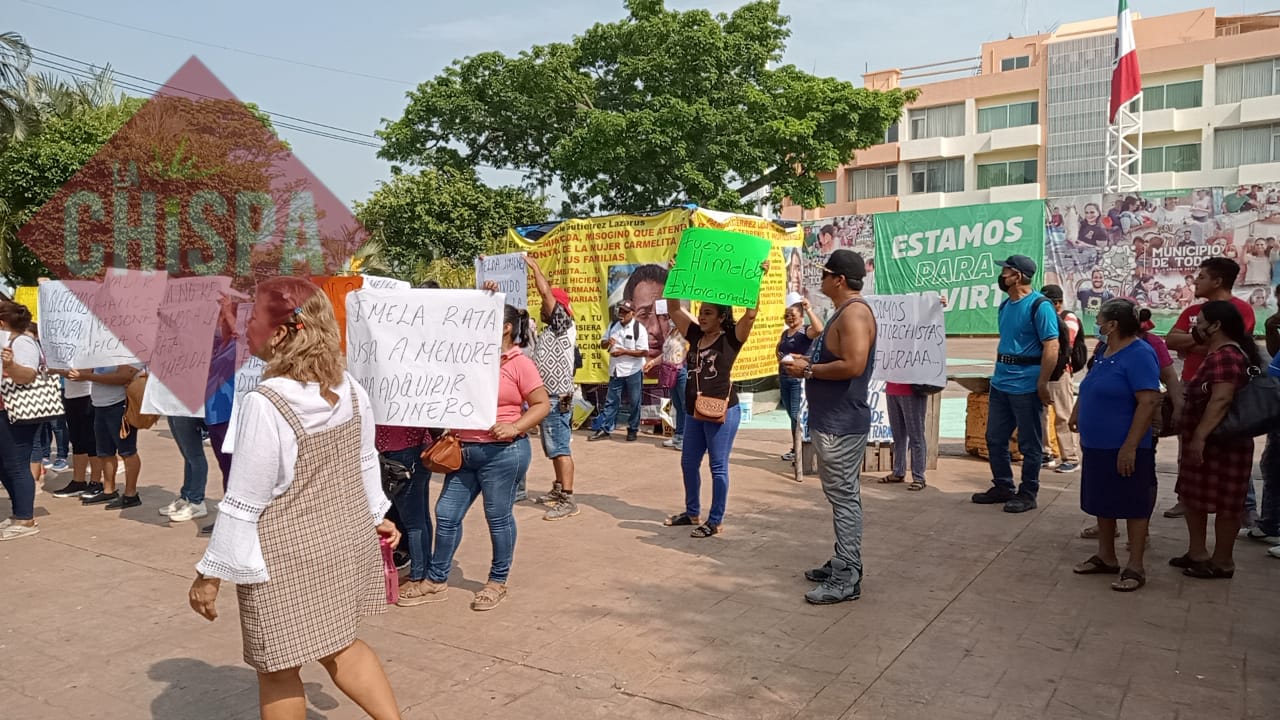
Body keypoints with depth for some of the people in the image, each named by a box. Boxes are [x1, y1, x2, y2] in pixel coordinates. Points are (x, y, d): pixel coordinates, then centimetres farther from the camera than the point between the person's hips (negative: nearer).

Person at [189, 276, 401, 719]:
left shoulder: (265, 403, -24)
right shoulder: (349, 389, -4)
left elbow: (244, 503, -19)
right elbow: (365, 463, 8)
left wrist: (211, 573, -8)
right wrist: (375, 515, 23)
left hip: (288, 557, -7)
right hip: (344, 539, 7)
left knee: (279, 670, 13)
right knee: (337, 646, 25)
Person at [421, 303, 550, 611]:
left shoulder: (520, 364, -7)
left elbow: (542, 404, -8)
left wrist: (515, 428, -19)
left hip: (502, 453, -7)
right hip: (464, 450, 7)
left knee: (498, 517, 5)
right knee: (446, 514, 9)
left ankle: (498, 582, 22)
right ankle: (436, 579, 23)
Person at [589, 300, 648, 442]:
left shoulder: (639, 329, -11)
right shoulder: (613, 325, 6)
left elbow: (644, 352, -15)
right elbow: (602, 344, 13)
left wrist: (624, 352, -21)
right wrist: (607, 342, -12)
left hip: (633, 372, -5)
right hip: (616, 371, 5)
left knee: (634, 402, 7)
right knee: (611, 401, 8)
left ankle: (632, 430, 19)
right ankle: (604, 429, 12)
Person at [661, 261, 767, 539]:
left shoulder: (731, 338, -7)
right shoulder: (696, 335, 8)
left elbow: (750, 313, -19)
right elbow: (674, 309, 9)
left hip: (722, 411, -7)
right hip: (694, 411, 7)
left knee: (718, 467, 1)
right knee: (688, 463, 16)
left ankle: (716, 521, 11)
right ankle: (692, 513, 33)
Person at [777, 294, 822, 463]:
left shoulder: (806, 331, -9)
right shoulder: (785, 333, 14)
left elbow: (819, 329, -34)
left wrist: (808, 309, -30)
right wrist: (779, 375, 21)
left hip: (799, 379, -8)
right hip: (784, 378, 8)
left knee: (797, 415, -7)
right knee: (791, 415, 12)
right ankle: (796, 449, 20)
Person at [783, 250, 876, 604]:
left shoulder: (854, 312, -17)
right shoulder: (844, 311, 16)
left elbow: (853, 365, -28)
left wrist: (808, 370, -17)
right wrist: (808, 362, 10)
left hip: (841, 423, -11)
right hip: (831, 420, 11)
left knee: (844, 498, -6)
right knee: (841, 496, 16)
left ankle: (846, 579, 0)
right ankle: (842, 564, 27)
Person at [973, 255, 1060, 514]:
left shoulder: (1039, 305, -13)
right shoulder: (1005, 305, 12)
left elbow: (1051, 347, -17)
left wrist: (1042, 384, -19)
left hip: (1026, 386, -9)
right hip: (1000, 384, 9)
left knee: (1030, 443, 4)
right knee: (995, 439, 14)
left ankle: (1028, 494, 14)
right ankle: (1002, 487, 26)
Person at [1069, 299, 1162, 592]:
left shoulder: (1139, 355, -18)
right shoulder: (1104, 351, 10)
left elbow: (1150, 401, -24)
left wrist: (1130, 446, -26)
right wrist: (1078, 411, 17)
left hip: (1123, 449, -9)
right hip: (1097, 446, 9)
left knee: (1133, 505, 2)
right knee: (1103, 502, 17)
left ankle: (1135, 568, 11)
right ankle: (1106, 557, 29)